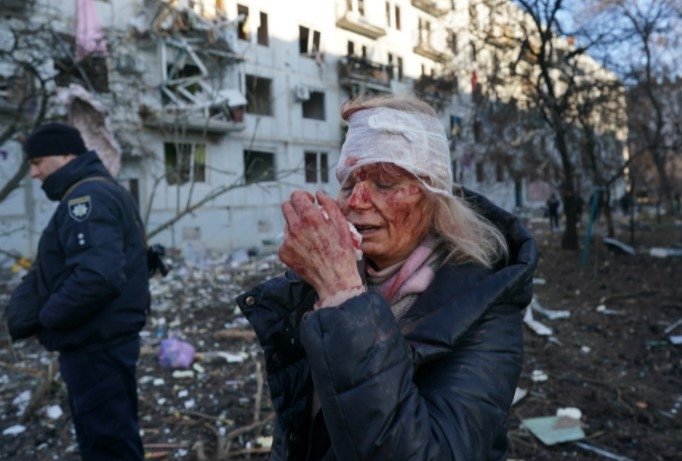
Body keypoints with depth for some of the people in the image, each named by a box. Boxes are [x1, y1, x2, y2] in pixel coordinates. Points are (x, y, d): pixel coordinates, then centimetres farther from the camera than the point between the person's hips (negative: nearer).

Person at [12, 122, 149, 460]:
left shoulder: (87, 195, -18)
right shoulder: (101, 190, 14)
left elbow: (97, 275, -31)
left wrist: (47, 319, -17)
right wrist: (33, 286, 8)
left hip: (95, 345, -10)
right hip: (105, 339, 10)